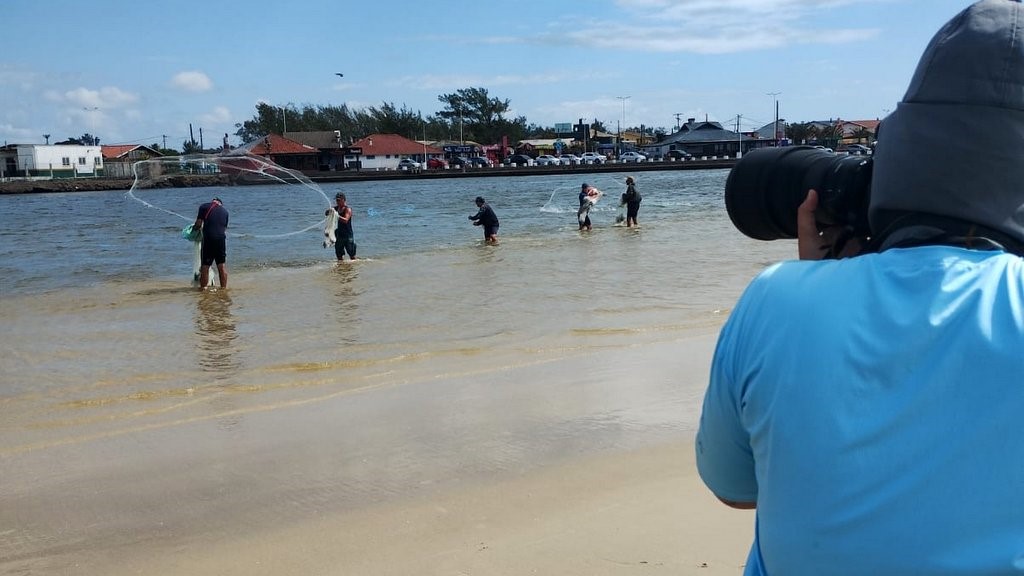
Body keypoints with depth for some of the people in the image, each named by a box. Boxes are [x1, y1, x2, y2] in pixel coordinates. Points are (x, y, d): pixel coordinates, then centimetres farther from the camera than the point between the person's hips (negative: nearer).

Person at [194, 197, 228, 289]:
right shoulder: (225, 210, 16)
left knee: (205, 266, 4)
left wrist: (194, 228, 20)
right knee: (222, 266, 10)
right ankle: (224, 288, 11)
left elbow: (198, 224, 0)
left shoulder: (204, 207, 5)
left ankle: (203, 288, 7)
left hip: (208, 239, -3)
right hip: (221, 239, 3)